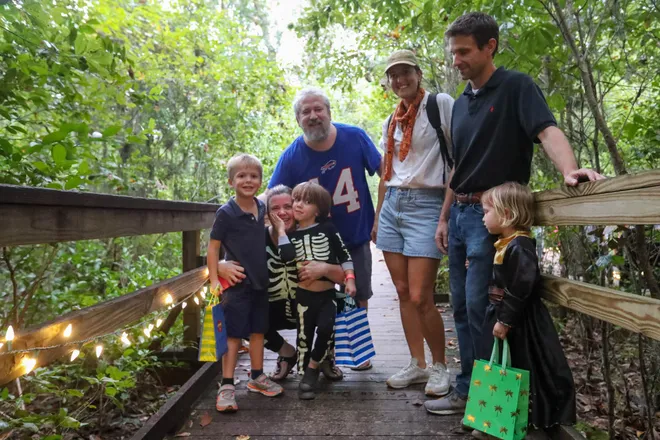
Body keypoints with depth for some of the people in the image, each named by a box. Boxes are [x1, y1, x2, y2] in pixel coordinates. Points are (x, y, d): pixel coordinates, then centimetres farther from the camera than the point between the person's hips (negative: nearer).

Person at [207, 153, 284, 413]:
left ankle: (257, 378, 29)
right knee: (233, 334, -2)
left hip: (261, 282, 6)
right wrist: (214, 280, -14)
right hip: (237, 283, -6)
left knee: (258, 330, 15)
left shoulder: (263, 209, 3)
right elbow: (213, 247, -10)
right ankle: (227, 386, 6)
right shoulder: (226, 213, -13)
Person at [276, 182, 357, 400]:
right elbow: (287, 256, -17)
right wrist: (280, 229, -12)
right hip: (304, 294, 2)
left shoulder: (327, 228, -3)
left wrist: (349, 278, -11)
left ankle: (312, 368, 4)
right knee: (304, 335, 5)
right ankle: (306, 373, 22)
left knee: (326, 328, -18)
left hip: (327, 293, -1)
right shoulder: (291, 234, 3)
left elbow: (343, 254, -1)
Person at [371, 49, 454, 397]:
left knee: (420, 297, -9)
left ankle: (439, 366, 13)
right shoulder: (391, 122, 16)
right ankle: (417, 364, 20)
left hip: (426, 205, -6)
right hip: (392, 205, 7)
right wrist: (377, 215, 18)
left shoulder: (440, 104, -3)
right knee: (403, 292, 7)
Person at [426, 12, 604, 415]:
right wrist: (444, 217, 17)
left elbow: (547, 130, -21)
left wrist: (569, 171, -41)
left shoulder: (516, 87, -5)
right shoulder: (461, 103, 15)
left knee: (479, 308, -5)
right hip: (460, 213, 8)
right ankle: (469, 391, 23)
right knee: (462, 307, 11)